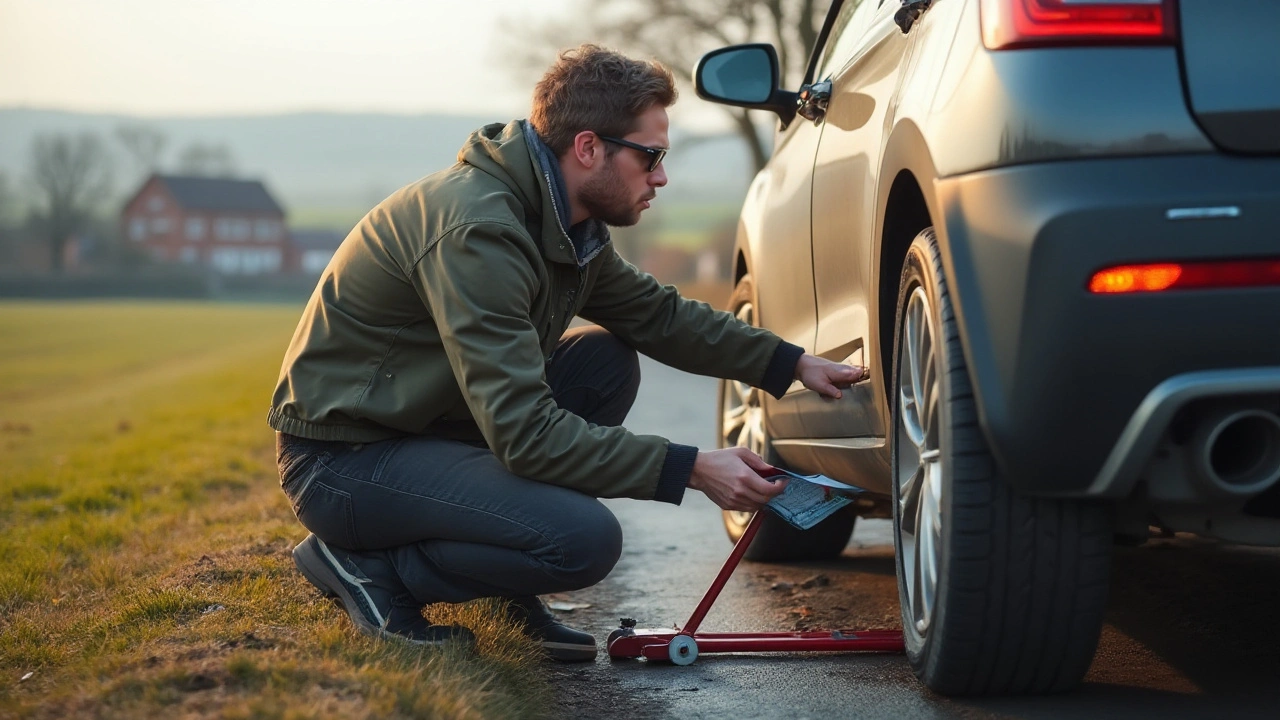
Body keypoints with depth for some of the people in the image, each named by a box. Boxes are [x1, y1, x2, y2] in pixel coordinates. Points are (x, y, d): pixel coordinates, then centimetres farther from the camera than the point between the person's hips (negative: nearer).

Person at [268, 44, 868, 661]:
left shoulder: (568, 224, 3)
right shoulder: (478, 229, -27)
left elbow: (659, 314, 19)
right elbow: (525, 432, -30)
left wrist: (791, 363, 12)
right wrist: (691, 470, -26)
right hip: (342, 457, -10)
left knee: (609, 360, 3)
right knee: (584, 539, -25)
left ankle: (503, 596, 6)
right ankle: (365, 564, -5)